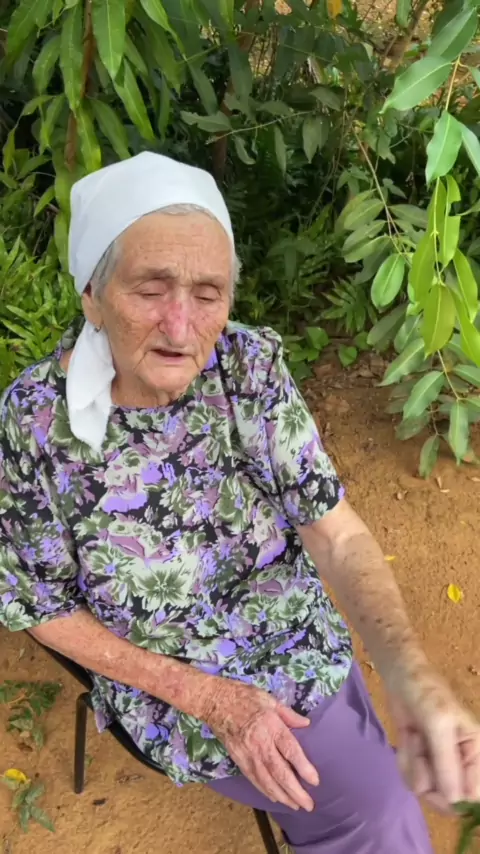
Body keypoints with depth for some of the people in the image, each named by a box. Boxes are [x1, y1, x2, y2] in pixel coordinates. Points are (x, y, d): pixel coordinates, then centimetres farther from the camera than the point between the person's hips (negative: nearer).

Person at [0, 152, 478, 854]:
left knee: (373, 795, 12)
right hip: (166, 680, -2)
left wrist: (411, 673, -37)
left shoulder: (251, 366, -17)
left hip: (297, 634, 3)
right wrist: (205, 697, -18)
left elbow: (335, 532, -18)